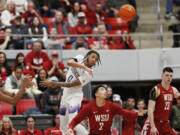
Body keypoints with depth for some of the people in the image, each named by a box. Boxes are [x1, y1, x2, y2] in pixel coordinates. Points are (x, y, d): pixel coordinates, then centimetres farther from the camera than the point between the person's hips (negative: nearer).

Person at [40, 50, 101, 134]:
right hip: (66, 93, 7)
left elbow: (70, 85, -20)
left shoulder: (89, 74, -18)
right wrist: (84, 67, -28)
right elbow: (69, 62, -22)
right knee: (63, 126, 10)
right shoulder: (80, 58, 0)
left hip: (75, 96, -7)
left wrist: (53, 84, -20)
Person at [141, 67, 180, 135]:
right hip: (154, 122, -7)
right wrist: (153, 126, -30)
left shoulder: (174, 90, 6)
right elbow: (150, 109, -22)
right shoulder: (156, 90, -16)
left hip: (165, 124, 7)